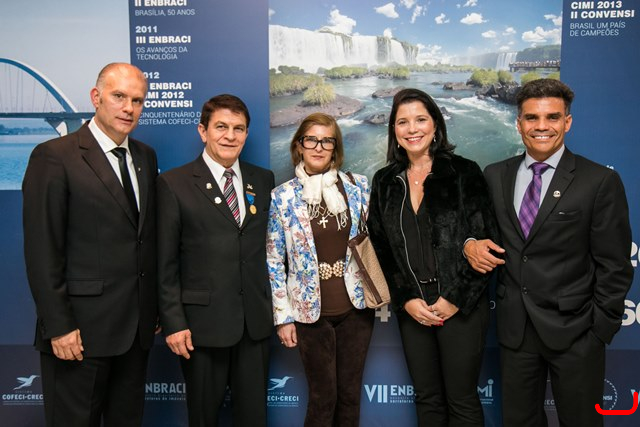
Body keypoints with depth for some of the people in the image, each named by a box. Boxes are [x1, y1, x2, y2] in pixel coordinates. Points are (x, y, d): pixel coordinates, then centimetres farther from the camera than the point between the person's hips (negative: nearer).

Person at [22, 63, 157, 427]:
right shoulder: (54, 157, -9)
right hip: (81, 329, -6)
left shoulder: (146, 157, 10)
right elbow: (41, 251, -12)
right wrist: (59, 327, -14)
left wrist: (155, 308, 10)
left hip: (138, 327, 6)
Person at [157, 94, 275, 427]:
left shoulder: (263, 180, 7)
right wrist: (173, 322, -9)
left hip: (256, 321, 3)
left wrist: (276, 307, 9)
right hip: (202, 321, -3)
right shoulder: (174, 184, -4)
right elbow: (165, 263, -5)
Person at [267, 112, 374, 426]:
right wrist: (283, 317, -3)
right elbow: (275, 262, -1)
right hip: (310, 310, -2)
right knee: (323, 397, 7)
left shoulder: (357, 186, 1)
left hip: (356, 305, 2)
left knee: (350, 394, 12)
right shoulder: (282, 197, -3)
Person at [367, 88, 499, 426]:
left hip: (461, 307, -3)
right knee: (426, 398, 15)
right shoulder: (384, 182, 6)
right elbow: (380, 248, 6)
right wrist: (405, 300, -4)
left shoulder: (464, 172, -4)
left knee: (462, 400, 6)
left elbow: (485, 241, -7)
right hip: (412, 310, 4)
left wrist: (457, 300, -11)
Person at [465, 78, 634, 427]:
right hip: (514, 328, 4)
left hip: (574, 330, -3)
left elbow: (614, 267, -6)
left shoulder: (600, 181, -7)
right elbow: (481, 225, 15)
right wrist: (470, 243, -7)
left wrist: (601, 330, -7)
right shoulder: (495, 175, 4)